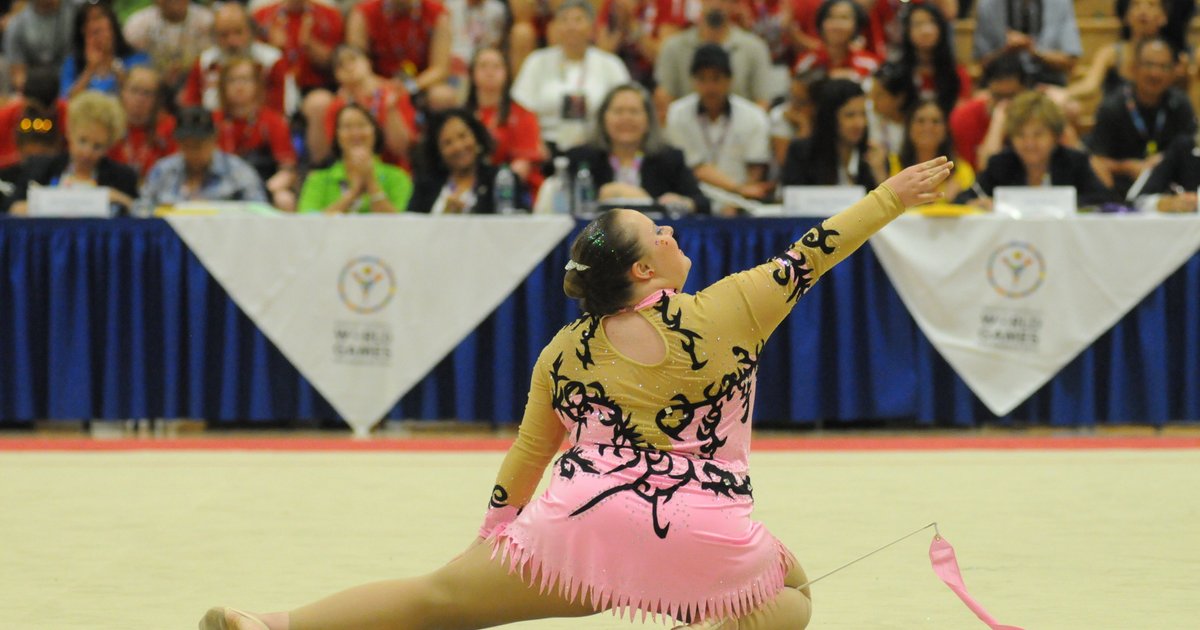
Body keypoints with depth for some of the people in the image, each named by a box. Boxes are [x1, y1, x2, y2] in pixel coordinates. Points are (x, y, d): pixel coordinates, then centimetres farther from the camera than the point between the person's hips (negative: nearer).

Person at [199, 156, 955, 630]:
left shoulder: (565, 352, 11)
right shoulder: (723, 313, 1)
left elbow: (523, 460, 16)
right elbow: (809, 256, 7)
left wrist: (492, 538, 29)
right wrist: (892, 197, 18)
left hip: (585, 523, 2)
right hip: (704, 539, -2)